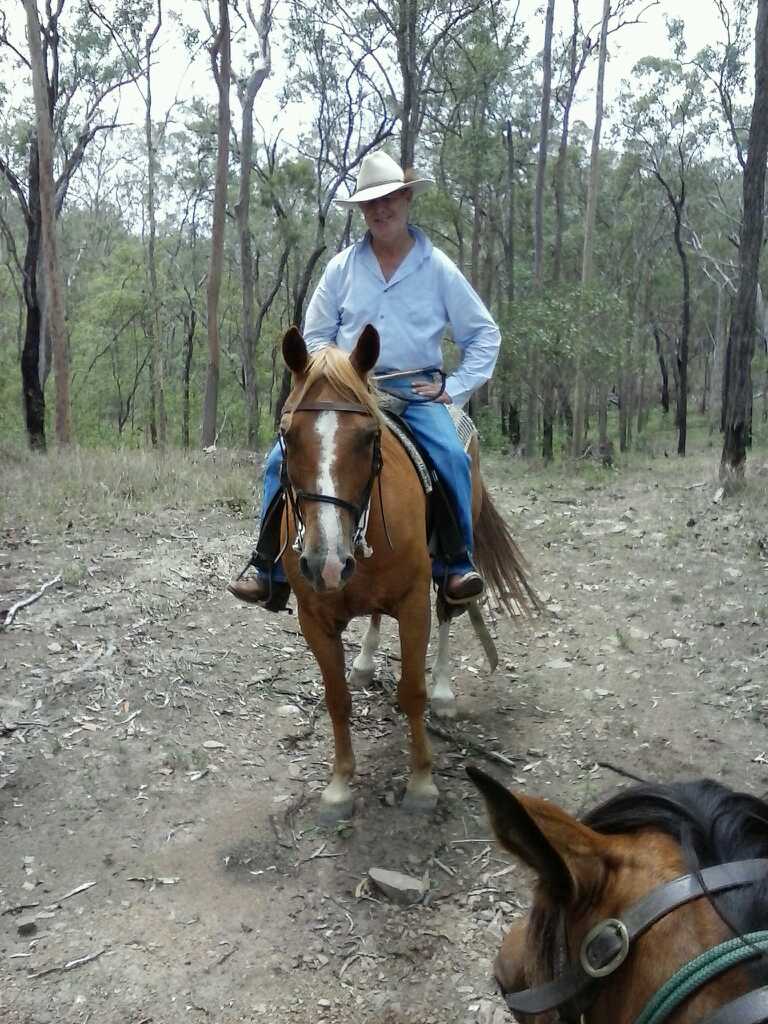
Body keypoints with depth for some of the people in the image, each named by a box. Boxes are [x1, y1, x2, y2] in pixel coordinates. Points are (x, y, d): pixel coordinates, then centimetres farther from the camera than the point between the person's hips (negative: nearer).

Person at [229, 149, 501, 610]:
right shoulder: (342, 266, 6)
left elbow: (485, 334, 7)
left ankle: (457, 567, -17)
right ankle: (272, 571, -6)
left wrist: (453, 388, -4)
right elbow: (316, 335, 15)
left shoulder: (438, 267, 2)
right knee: (283, 459, -15)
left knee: (452, 459, -30)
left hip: (416, 395, -2)